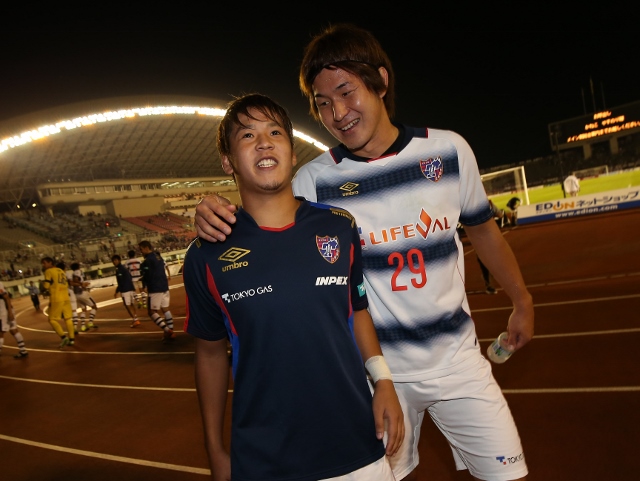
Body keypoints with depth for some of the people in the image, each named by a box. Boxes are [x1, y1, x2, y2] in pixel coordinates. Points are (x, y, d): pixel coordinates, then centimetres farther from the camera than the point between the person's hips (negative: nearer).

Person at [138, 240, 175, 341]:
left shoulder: (147, 260, -14)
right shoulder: (159, 257, 13)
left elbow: (146, 276, -15)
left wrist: (144, 286, 2)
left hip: (155, 289, -9)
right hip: (164, 286, 9)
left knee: (152, 312, -1)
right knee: (165, 309, 14)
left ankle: (167, 331, -12)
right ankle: (171, 331, 15)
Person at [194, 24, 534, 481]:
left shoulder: (449, 149, -6)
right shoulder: (314, 180, -12)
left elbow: (481, 229, 7)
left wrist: (522, 301, 17)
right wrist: (216, 216, -29)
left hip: (456, 356, 2)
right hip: (379, 368, -1)